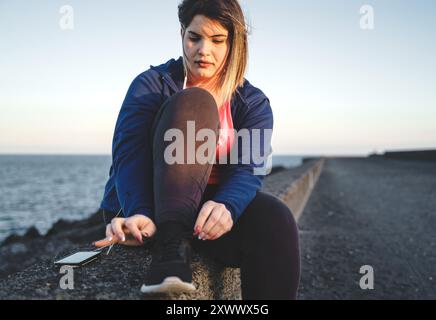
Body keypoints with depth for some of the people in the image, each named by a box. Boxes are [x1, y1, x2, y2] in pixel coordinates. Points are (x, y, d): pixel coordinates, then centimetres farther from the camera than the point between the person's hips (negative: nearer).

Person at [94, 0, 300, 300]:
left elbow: (248, 168, -12)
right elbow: (129, 155, -14)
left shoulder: (254, 103, 5)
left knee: (275, 219, -32)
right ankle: (171, 249, -36)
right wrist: (139, 214, -35)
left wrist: (226, 207, -36)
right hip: (151, 203, -1)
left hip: (210, 211, 2)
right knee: (195, 102, -24)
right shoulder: (152, 84, 0)